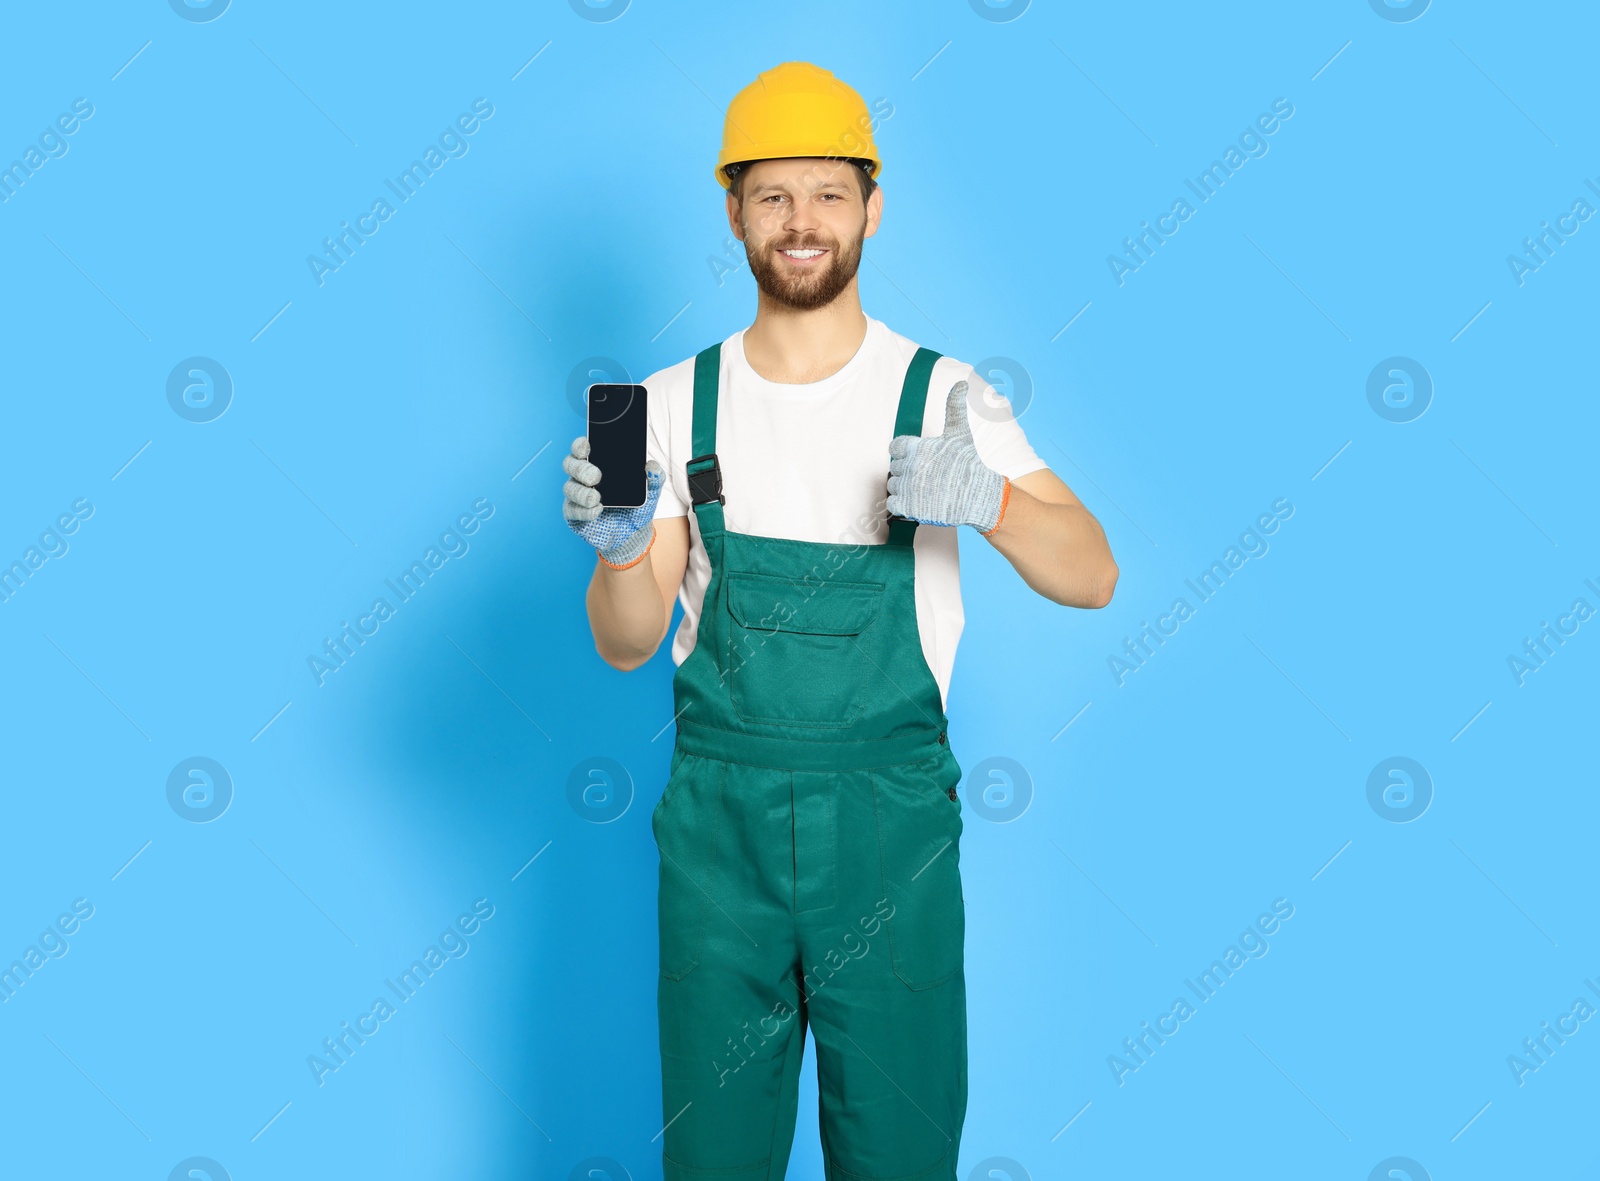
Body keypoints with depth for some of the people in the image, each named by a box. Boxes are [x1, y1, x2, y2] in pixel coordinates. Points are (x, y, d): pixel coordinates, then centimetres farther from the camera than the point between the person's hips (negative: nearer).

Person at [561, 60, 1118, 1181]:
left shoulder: (941, 394, -1)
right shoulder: (677, 403, 4)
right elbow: (627, 644, 2)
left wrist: (988, 498, -25)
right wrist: (621, 547, -20)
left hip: (891, 819, -1)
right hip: (719, 813, 2)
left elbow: (1093, 577, -6)